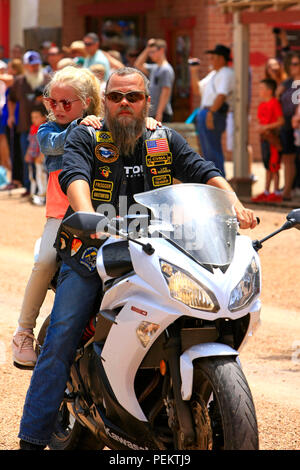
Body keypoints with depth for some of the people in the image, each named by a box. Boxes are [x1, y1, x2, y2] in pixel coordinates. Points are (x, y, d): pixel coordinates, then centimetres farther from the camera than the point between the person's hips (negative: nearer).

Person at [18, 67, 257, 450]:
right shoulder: (85, 138, 3)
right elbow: (74, 177, -15)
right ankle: (33, 437, -11)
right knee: (61, 337, -13)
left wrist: (233, 203, -16)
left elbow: (204, 172, 4)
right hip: (92, 251, -3)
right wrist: (88, 216, -36)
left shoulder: (165, 141, 13)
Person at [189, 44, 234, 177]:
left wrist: (211, 112, -28)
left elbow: (222, 95, -22)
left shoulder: (226, 74, -9)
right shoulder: (213, 74, 23)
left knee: (213, 152, -11)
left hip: (214, 115, -10)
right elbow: (197, 90, 27)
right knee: (208, 153, 12)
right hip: (204, 114, 10)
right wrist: (193, 73, 16)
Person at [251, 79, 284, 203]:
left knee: (274, 167, -5)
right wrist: (260, 128, -1)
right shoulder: (261, 105, 14)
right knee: (267, 166, 13)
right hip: (264, 137, 8)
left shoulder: (275, 103, -11)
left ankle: (277, 193, -1)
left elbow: (281, 121, -14)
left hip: (273, 138, -8)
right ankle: (266, 192, 18)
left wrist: (267, 127, -17)